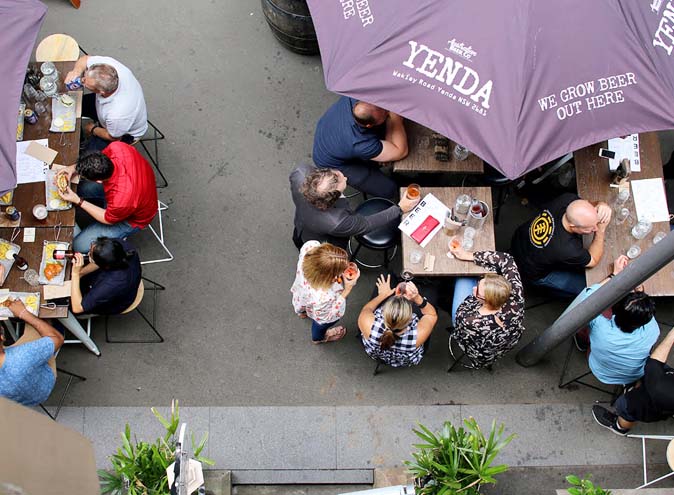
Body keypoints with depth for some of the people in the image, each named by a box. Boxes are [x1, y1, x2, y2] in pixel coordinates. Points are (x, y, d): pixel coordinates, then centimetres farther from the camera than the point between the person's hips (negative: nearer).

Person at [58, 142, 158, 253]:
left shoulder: (121, 201, -46)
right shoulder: (117, 147, -33)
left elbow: (108, 219, -20)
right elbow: (98, 160, -5)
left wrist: (78, 201, -18)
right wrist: (75, 168, -18)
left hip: (132, 219, -7)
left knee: (79, 246, -6)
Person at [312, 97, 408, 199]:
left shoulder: (351, 98, -31)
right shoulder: (361, 144, -43)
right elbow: (401, 152, -31)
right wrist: (395, 117, -33)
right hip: (334, 163, -6)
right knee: (388, 189, -13)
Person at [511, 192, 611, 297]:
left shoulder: (567, 199, -31)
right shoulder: (565, 248, -44)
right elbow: (593, 261, -21)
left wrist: (602, 206, -33)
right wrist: (601, 231, -33)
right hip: (532, 273, -6)